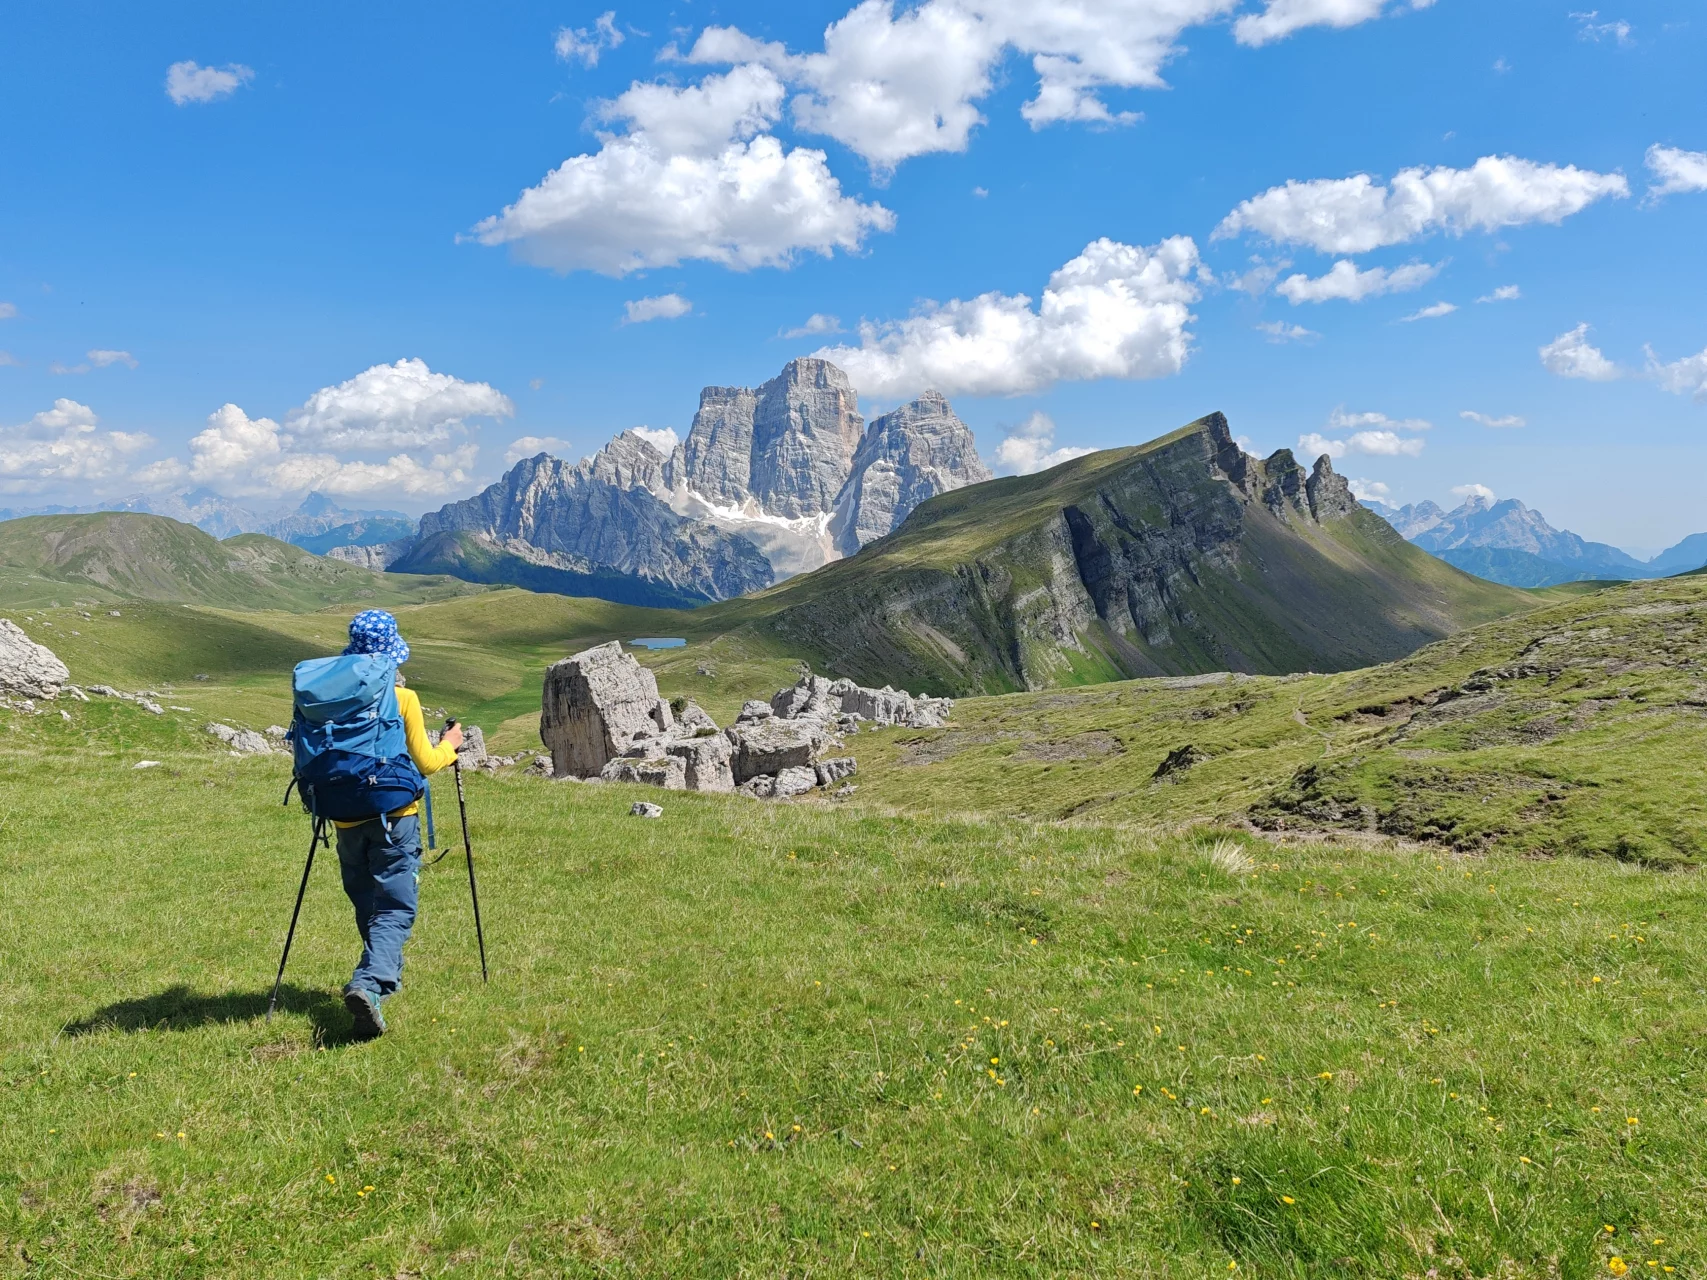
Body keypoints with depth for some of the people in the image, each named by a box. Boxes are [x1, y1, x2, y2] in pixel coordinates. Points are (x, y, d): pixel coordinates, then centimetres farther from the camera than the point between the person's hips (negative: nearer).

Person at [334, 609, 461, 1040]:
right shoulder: (402, 696, -8)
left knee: (367, 906, 19)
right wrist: (449, 746, 13)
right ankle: (369, 984, -25)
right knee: (394, 908, -5)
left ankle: (385, 974, 33)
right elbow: (424, 763, -6)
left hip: (348, 818, 4)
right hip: (394, 816, -4)